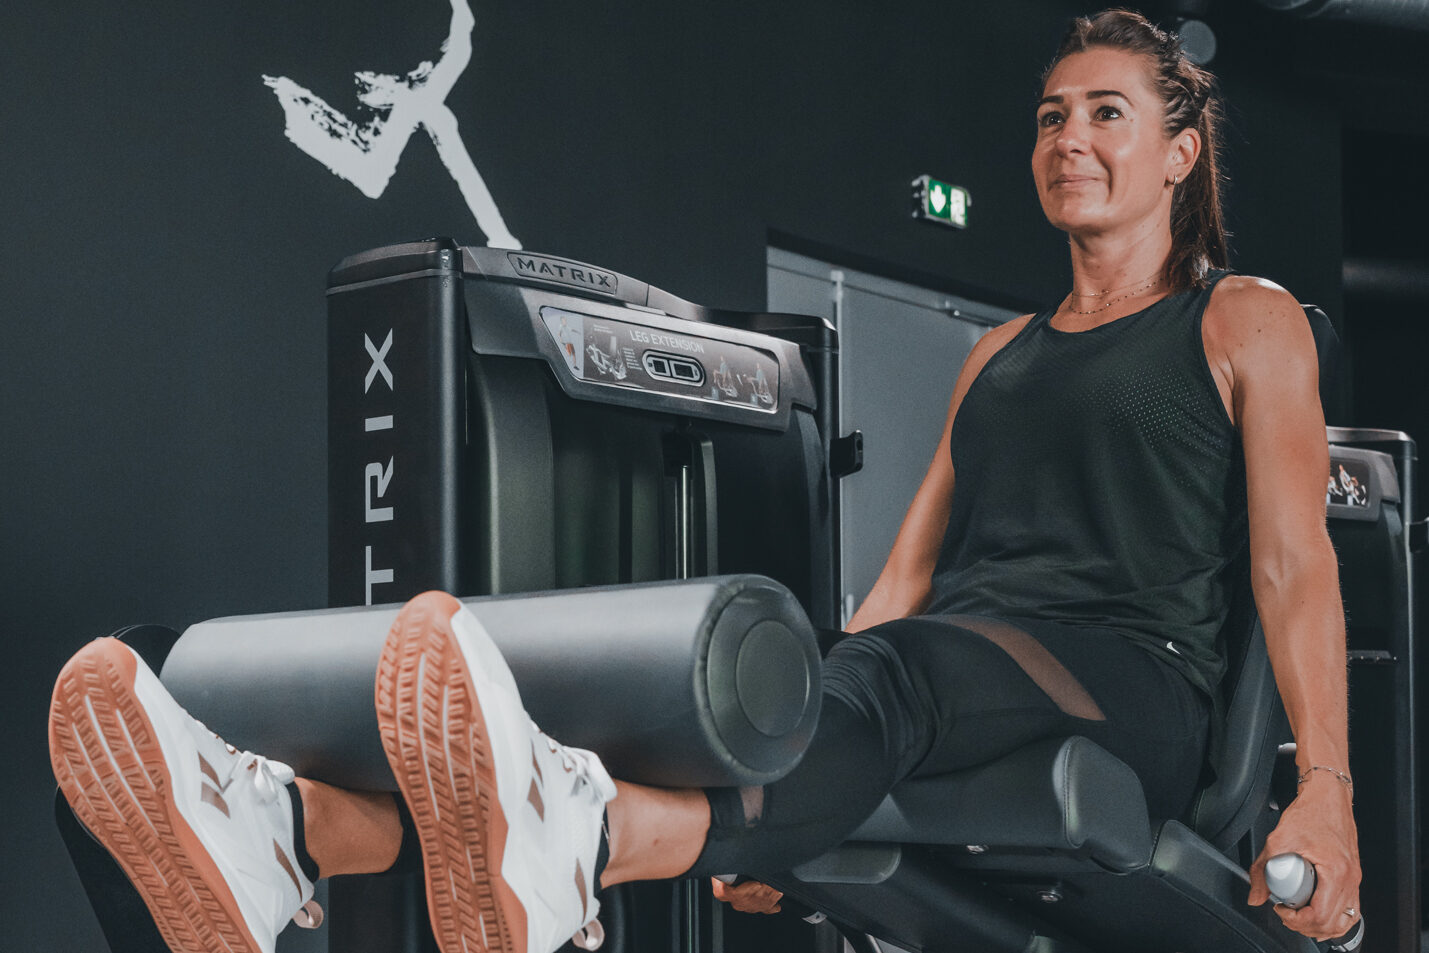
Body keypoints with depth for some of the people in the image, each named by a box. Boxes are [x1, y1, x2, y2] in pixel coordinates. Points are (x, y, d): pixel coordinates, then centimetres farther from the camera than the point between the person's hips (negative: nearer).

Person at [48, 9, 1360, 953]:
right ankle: (289, 832, -46)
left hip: (1133, 689, -5)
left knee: (897, 672, -39)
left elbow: (1295, 561, 0)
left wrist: (1327, 793, -13)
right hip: (941, 669, 6)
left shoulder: (1248, 323, 12)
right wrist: (786, 781, 13)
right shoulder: (999, 351, 28)